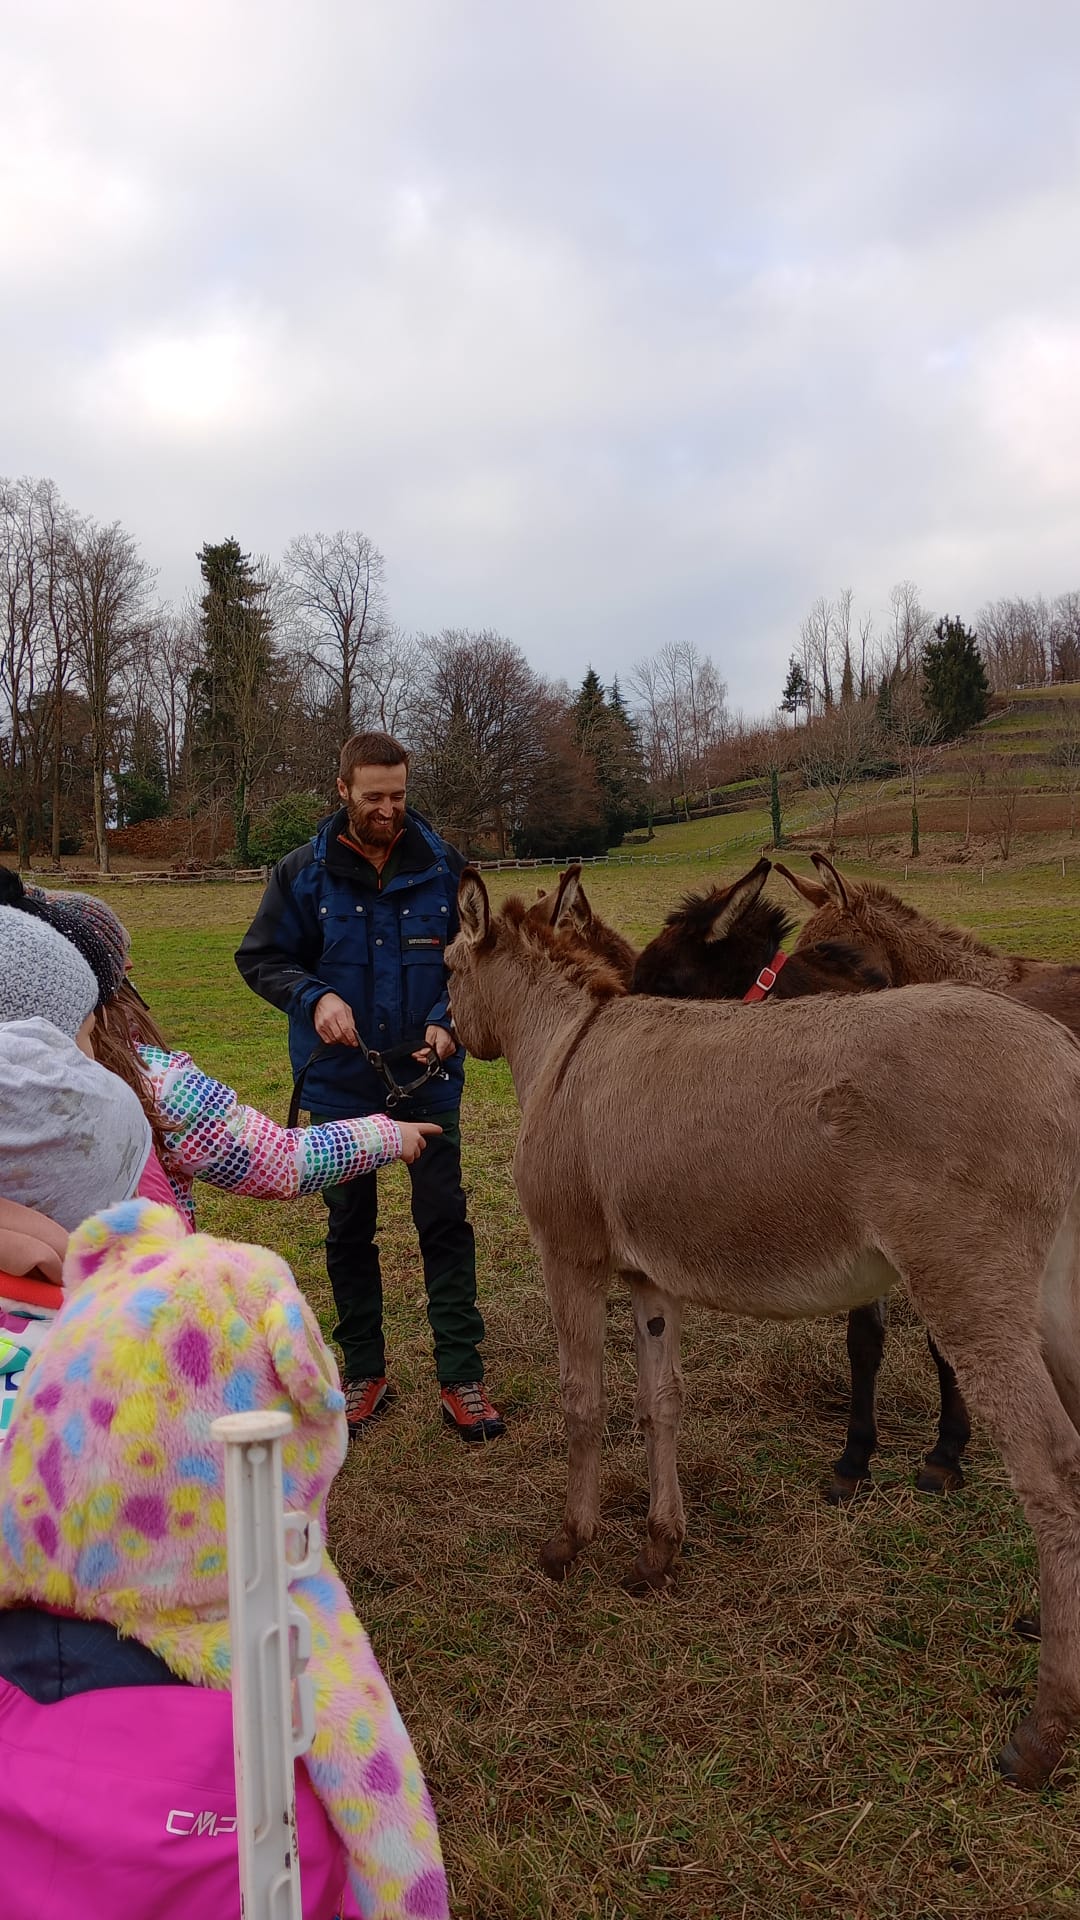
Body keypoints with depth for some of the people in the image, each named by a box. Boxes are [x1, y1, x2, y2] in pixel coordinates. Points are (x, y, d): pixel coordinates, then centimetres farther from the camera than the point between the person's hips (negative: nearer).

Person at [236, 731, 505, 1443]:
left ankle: (462, 1376, 12)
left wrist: (448, 1022, -14)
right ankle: (364, 1372, 27)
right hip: (341, 1082, 1)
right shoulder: (305, 872, -5)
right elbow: (260, 958, 1)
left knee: (445, 1221, 0)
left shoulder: (442, 865, -5)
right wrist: (316, 997, -18)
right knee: (349, 1227, 12)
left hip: (428, 1075, -1)